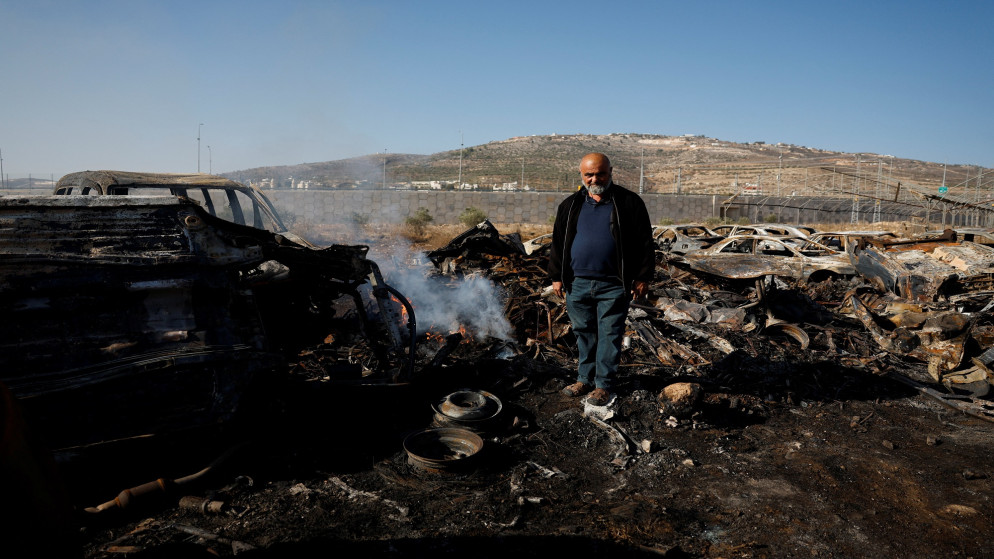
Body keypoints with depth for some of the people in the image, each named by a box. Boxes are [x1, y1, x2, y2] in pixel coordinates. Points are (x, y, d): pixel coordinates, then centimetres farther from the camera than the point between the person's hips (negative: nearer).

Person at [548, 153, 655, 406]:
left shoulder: (629, 203, -1)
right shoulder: (570, 206, 8)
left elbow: (645, 243, 0)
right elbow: (558, 243, 13)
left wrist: (643, 277, -4)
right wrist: (557, 276, 10)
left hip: (613, 285, -3)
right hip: (578, 283, 4)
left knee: (609, 335, 2)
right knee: (584, 333, 13)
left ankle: (603, 385, 14)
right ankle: (585, 378, 28)